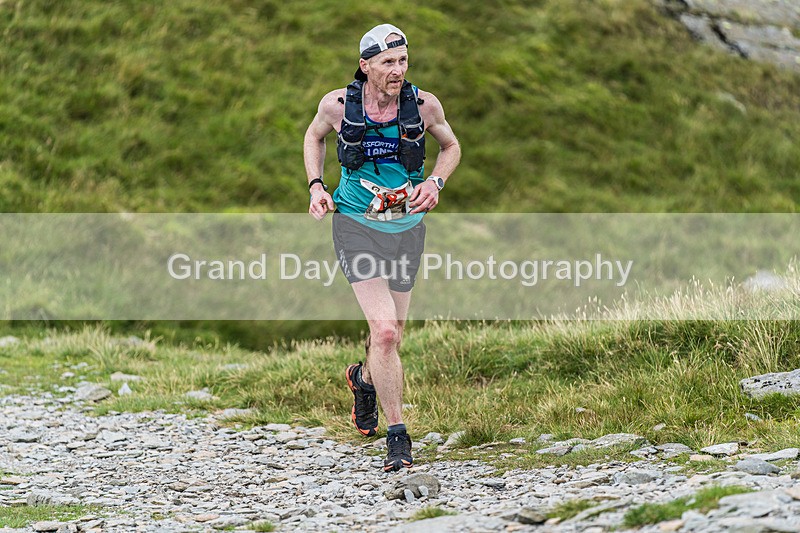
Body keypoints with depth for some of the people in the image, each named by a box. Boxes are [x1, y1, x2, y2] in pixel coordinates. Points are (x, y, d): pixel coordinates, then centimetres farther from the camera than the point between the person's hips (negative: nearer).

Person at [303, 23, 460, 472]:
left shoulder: (424, 105, -9)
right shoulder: (338, 105, -11)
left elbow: (451, 146, 10)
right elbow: (315, 136, 12)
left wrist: (435, 183, -9)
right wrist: (316, 187, -2)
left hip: (407, 228, 3)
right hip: (357, 225, -3)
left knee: (394, 331, 15)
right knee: (385, 330, -17)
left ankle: (364, 378, 51)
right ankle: (398, 437, -8)